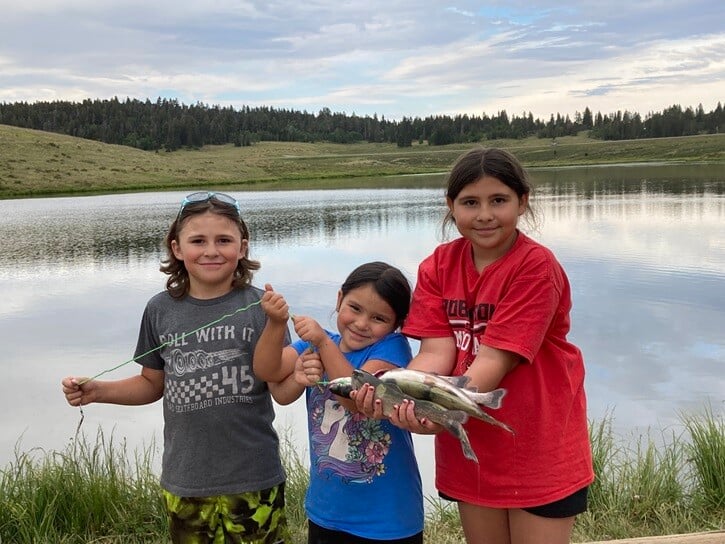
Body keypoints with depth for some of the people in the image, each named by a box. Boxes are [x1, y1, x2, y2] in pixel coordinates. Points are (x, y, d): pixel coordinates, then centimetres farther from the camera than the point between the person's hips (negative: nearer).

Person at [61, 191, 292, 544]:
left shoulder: (259, 307, -9)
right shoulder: (161, 310, -1)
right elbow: (153, 383, 11)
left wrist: (277, 329, -26)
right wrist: (97, 391, -4)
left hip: (253, 479, -2)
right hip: (184, 479, 3)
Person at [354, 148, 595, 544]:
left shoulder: (536, 267, -17)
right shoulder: (438, 266, -2)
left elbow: (496, 359, -24)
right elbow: (436, 353, -11)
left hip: (538, 446, -4)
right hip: (470, 445, 5)